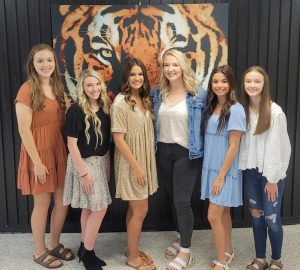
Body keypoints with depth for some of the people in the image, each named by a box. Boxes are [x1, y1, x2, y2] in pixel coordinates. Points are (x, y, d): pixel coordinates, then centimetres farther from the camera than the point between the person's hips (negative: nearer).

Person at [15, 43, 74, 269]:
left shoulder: (57, 87, 10)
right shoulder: (27, 90, -12)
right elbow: (24, 129, -16)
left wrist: (68, 151, 7)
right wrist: (37, 161, -17)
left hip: (59, 150, 7)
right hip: (39, 153, -7)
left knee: (64, 201, 12)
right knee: (42, 203, 5)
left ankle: (55, 245, 33)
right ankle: (40, 252, 25)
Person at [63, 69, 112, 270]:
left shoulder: (104, 108, 5)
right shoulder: (76, 110, -15)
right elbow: (72, 144, -17)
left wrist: (107, 164, 11)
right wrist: (83, 172, -19)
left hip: (101, 162, 6)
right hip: (84, 163, -6)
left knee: (89, 208, 14)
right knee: (99, 208, -5)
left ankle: (85, 249, 28)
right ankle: (88, 253, 13)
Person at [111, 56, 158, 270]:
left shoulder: (144, 100, 7)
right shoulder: (121, 102, -16)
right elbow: (118, 139, -19)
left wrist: (144, 165, 8)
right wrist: (136, 167, -19)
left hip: (145, 161, 7)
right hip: (130, 163, -7)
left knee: (135, 209, 16)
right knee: (141, 210, 0)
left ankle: (134, 250, 30)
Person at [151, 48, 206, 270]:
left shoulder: (198, 94, -7)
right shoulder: (157, 93, 5)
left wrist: (201, 150, -4)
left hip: (187, 153, -4)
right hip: (163, 152, 5)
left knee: (182, 201, -4)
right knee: (174, 199, 16)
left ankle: (186, 252, 12)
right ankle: (181, 238, 36)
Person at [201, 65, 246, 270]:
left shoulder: (235, 110, -16)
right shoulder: (211, 107, 6)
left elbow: (234, 147, -17)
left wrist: (221, 176, -16)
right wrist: (213, 172, 9)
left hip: (226, 170, -7)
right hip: (211, 168, 7)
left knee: (214, 216, -4)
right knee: (223, 213, 17)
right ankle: (228, 252, 33)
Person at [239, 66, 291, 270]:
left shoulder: (275, 112, -14)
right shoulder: (243, 110, 2)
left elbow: (276, 147, -13)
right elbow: (242, 143, 3)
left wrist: (272, 178, -12)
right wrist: (244, 168, -2)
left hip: (271, 172, -4)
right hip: (251, 171, 5)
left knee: (272, 218, 3)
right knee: (256, 216, 13)